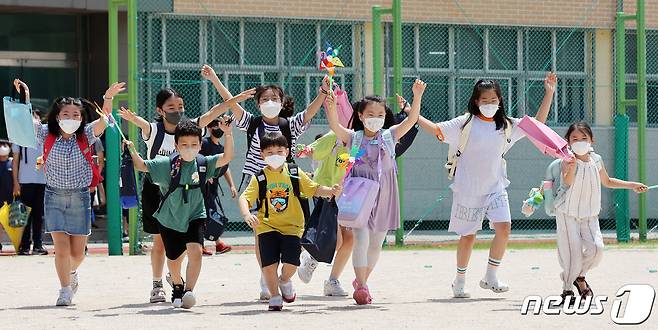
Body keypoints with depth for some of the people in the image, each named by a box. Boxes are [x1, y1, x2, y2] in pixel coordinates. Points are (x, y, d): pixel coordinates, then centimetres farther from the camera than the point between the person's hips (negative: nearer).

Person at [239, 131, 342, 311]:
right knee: (269, 263, -7)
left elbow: (313, 189, 7)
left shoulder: (295, 174, 3)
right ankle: (274, 296, 15)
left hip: (291, 226, 0)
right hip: (267, 226, 0)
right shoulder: (259, 178, -2)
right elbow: (245, 198, -9)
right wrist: (246, 214, -29)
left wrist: (330, 191, -12)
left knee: (291, 262, -11)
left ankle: (284, 280, 25)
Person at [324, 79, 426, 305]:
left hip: (383, 197, 3)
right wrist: (331, 107, -33)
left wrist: (417, 96, -20)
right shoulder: (353, 138, 0)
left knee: (376, 244, 12)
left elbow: (411, 119, -6)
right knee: (361, 239, -15)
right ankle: (361, 286, -14)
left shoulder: (389, 136, 4)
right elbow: (335, 126, -15)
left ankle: (362, 281, 31)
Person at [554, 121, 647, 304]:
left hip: (590, 214, 5)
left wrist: (632, 185, 20)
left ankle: (579, 276, 18)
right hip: (568, 213, -5)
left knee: (596, 248, -10)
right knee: (573, 251, -9)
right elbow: (567, 181, -35)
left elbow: (607, 182, 22)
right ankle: (567, 289, 9)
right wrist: (571, 168, -55)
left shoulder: (596, 160, 4)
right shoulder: (568, 160, -14)